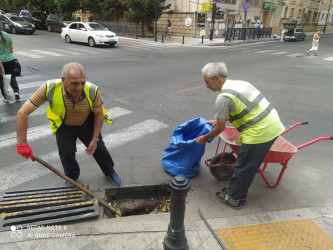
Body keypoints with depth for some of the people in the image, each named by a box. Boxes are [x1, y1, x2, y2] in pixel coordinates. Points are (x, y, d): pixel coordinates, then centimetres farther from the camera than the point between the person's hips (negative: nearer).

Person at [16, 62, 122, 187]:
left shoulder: (92, 91, -33)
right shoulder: (49, 88, -36)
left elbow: (99, 114, -16)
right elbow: (23, 112, -29)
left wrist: (95, 139, -16)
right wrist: (22, 143, -29)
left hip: (87, 123, 1)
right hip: (63, 126, 0)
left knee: (98, 148, 6)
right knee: (66, 153, -4)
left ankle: (110, 172, 32)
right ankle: (72, 177, 27)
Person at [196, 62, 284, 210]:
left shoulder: (223, 97, -15)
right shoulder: (239, 83, 13)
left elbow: (220, 128, -7)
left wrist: (204, 138, 9)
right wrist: (218, 120, 34)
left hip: (260, 133, -9)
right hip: (274, 125, 9)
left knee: (243, 167, 8)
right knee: (250, 165, 20)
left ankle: (233, 198, 25)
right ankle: (239, 194, 35)